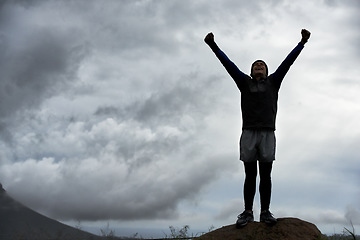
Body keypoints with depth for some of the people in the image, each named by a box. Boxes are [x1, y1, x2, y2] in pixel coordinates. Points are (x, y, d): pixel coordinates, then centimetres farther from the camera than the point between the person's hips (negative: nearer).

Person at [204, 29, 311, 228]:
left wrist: (302, 42, 4)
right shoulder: (244, 82, 17)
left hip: (267, 134, 0)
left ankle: (265, 212, 3)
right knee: (250, 175, 0)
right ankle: (247, 212, 3)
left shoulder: (273, 82, 18)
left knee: (265, 175, 0)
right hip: (248, 134, 0)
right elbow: (228, 64, 11)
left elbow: (288, 62, 11)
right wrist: (213, 46, 4)